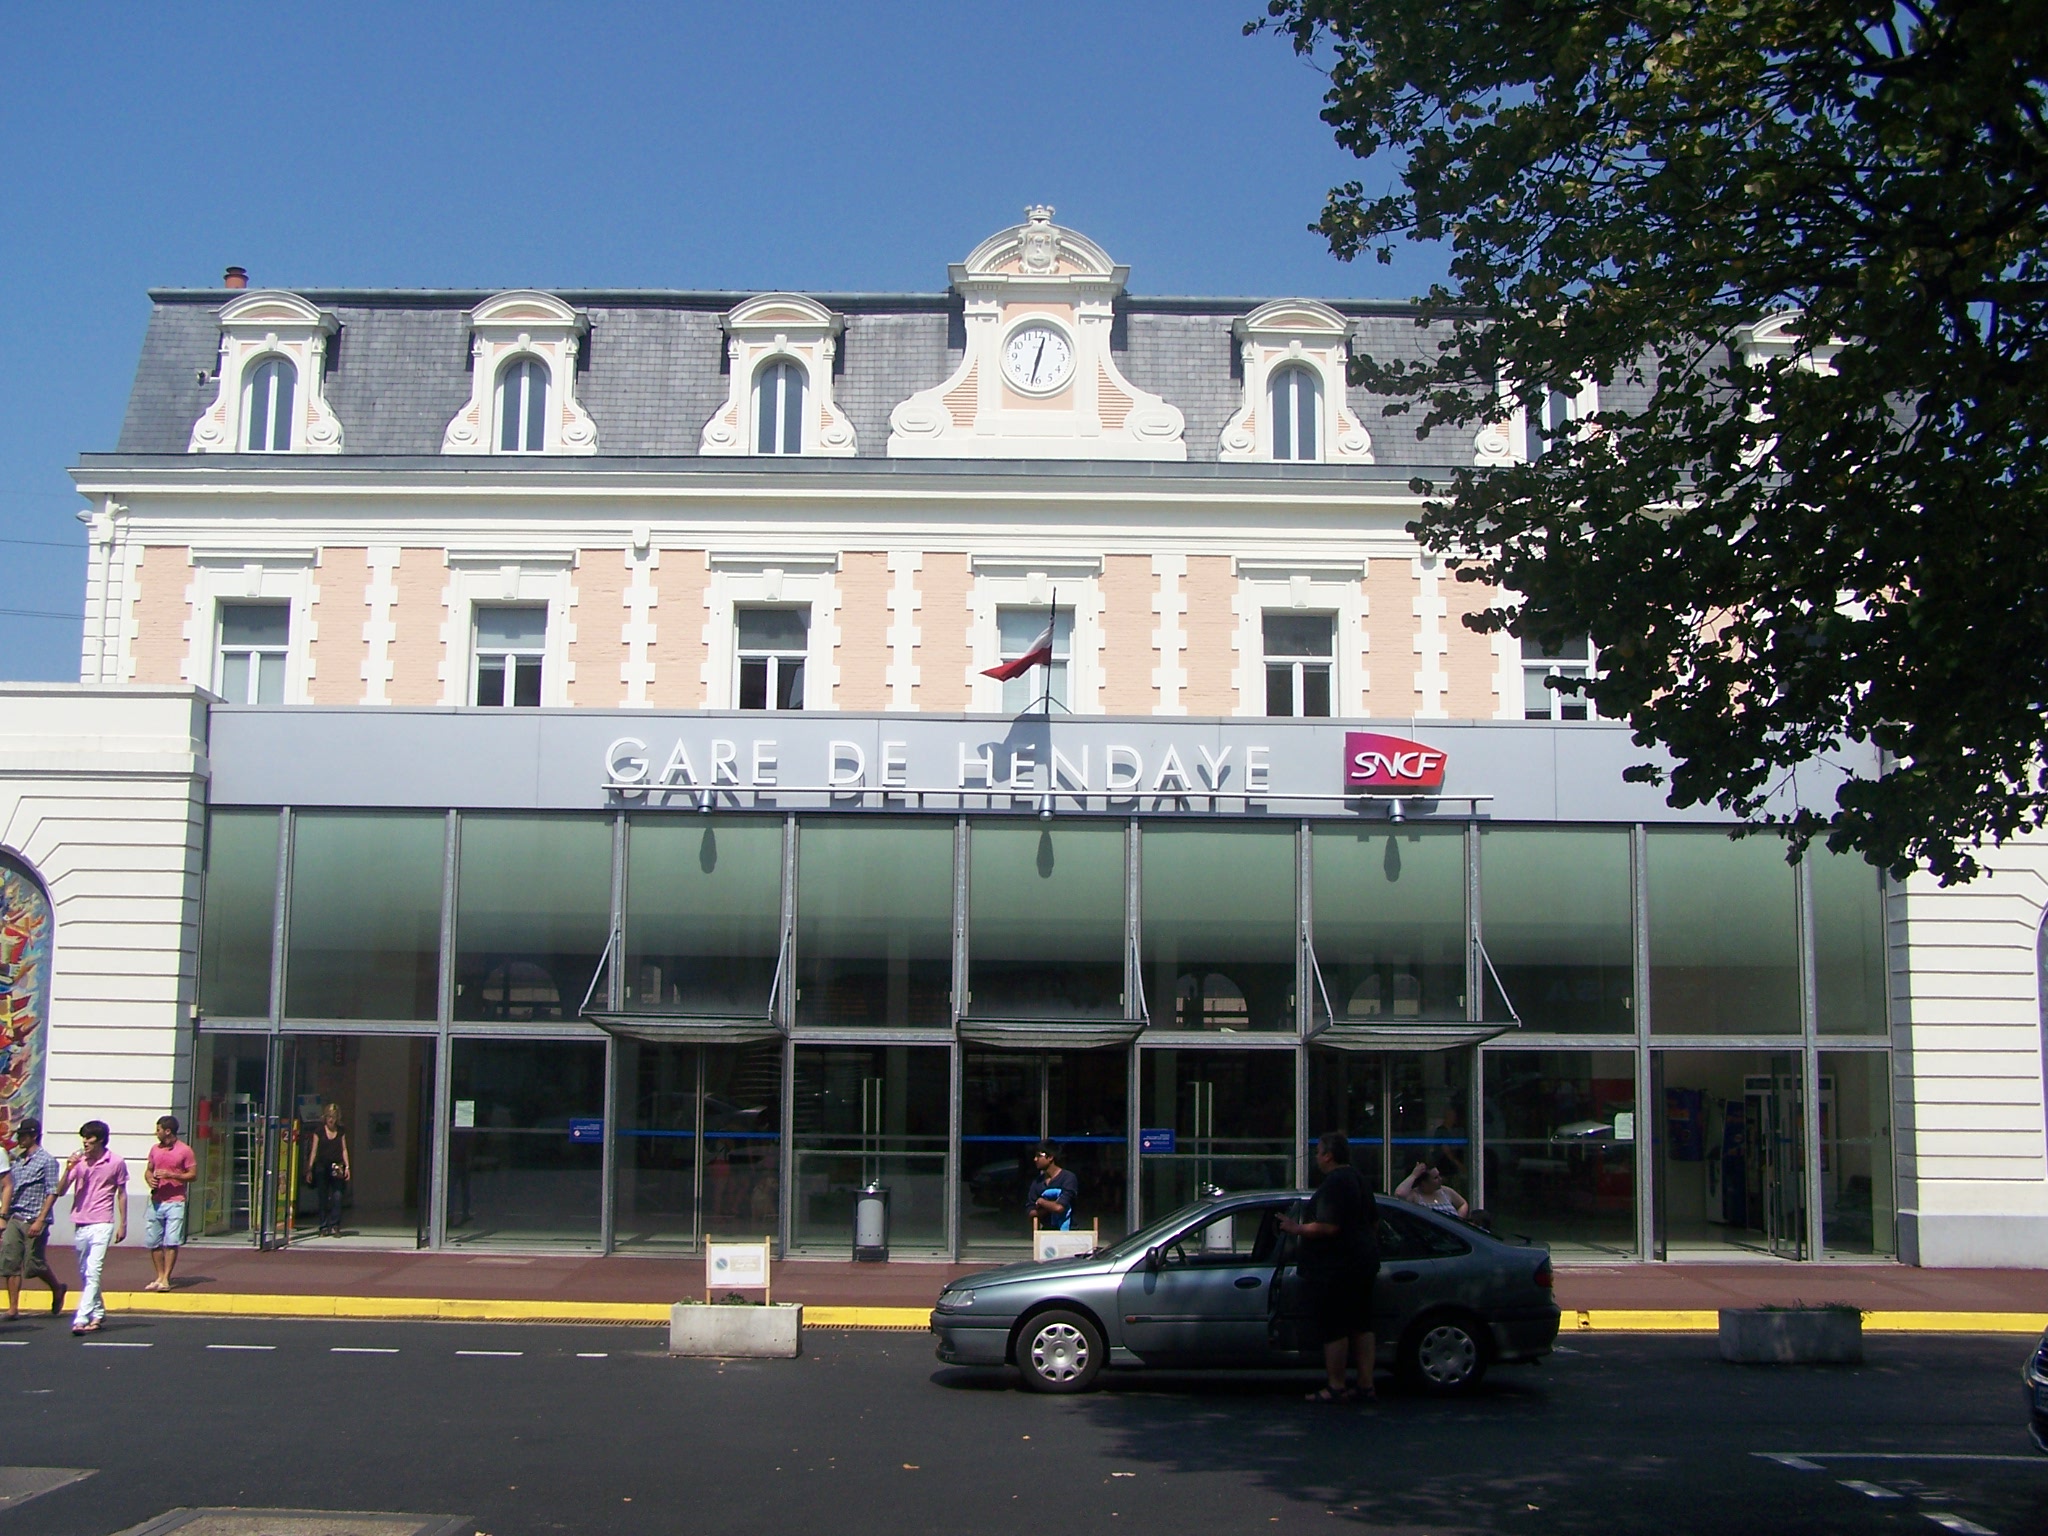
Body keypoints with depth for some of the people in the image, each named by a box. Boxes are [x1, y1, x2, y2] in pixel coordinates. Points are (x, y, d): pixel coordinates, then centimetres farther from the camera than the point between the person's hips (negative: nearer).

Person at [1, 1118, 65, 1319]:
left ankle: (57, 1288, 24)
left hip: (34, 1221, -6)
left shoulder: (47, 1161, -6)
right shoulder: (18, 1161, 14)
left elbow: (52, 1193, -11)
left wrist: (40, 1221, -18)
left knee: (35, 1264, -3)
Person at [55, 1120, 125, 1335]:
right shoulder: (79, 1162, 5)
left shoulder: (116, 1163, -3)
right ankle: (97, 1313, 26)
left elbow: (121, 1194, 6)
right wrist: (68, 1170, -13)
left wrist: (123, 1224, 5)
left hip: (102, 1225, -5)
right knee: (85, 1274, 13)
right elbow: (60, 1192, 3)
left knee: (93, 1272, -15)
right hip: (79, 1225, 5)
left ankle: (81, 1319, -19)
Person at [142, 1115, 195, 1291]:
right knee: (153, 1242, 8)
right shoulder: (155, 1149, 12)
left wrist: (170, 1175, -16)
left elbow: (193, 1175, -4)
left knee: (171, 1242, -10)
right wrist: (150, 1180, -3)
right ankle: (159, 1277, 19)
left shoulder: (185, 1151, -4)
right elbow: (148, 1170, 20)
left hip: (175, 1202, -6)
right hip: (156, 1202, 6)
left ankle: (166, 1279, -7)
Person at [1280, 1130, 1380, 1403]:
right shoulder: (1358, 1179, 14)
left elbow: (1328, 1227, -25)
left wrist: (1298, 1229, -12)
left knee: (1334, 1329, -4)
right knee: (1361, 1326, 11)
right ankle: (1366, 1385, 14)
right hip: (1364, 1264, 10)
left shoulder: (1333, 1184, -17)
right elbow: (1374, 1222, 22)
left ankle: (1336, 1388, -1)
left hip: (1334, 1269, -10)